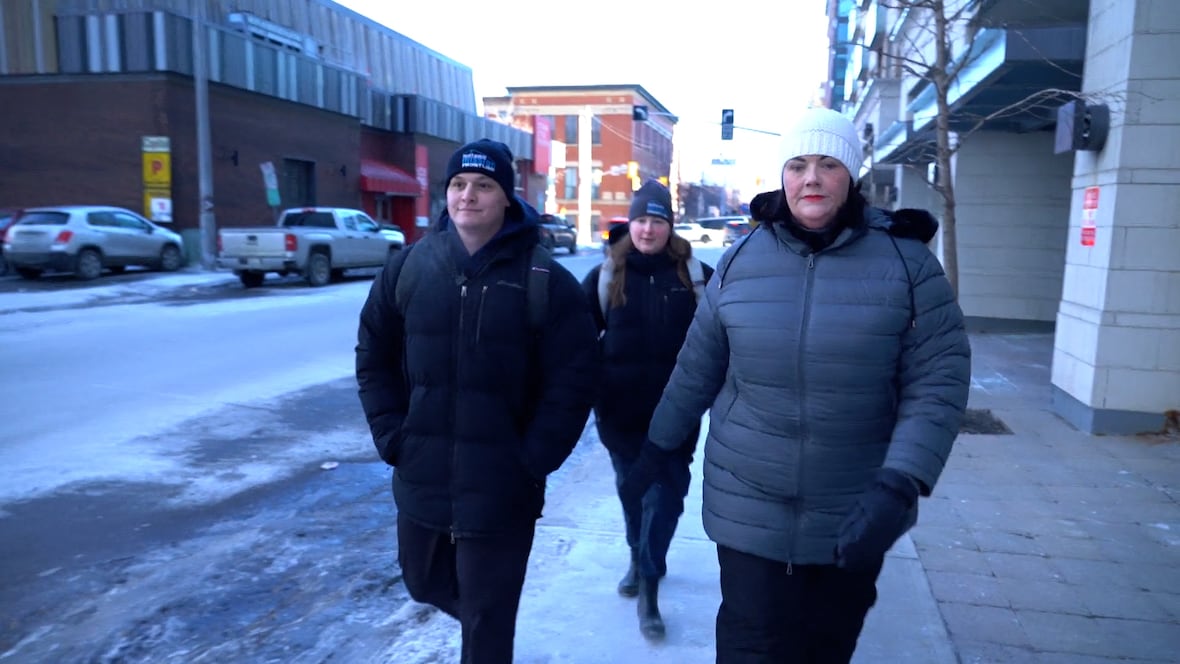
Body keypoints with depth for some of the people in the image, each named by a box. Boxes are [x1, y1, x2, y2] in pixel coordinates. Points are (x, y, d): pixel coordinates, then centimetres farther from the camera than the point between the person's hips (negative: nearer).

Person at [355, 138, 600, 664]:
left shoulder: (545, 279, -9)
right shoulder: (409, 266, 1)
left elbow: (574, 380, -9)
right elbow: (373, 357, 8)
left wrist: (532, 461, -12)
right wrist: (392, 437, -1)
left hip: (501, 490, -4)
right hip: (420, 479, 4)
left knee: (487, 619, 8)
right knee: (425, 583, 24)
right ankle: (481, 618, 55)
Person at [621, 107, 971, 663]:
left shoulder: (906, 263, -7)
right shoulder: (740, 261, -2)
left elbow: (938, 383, -11)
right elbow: (696, 370, 6)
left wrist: (898, 486, -22)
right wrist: (654, 449, 11)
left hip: (857, 517, 1)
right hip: (749, 513, 0)